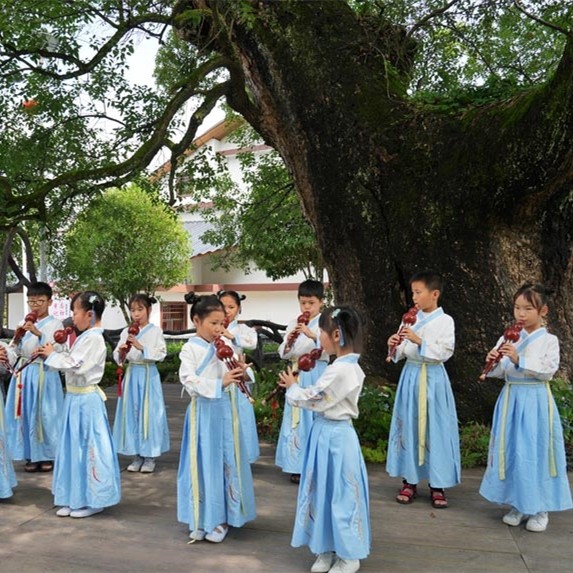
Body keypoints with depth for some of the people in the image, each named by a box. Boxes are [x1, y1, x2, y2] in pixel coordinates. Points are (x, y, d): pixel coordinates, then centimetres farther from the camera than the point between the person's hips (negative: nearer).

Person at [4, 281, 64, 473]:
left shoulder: (55, 323, -4)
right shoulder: (25, 324, 9)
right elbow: (15, 351, 10)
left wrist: (38, 333, -25)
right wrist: (17, 338, -10)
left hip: (44, 374, -4)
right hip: (24, 373, 5)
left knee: (45, 414, 0)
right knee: (26, 414, 7)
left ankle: (48, 455, 15)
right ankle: (31, 455, 19)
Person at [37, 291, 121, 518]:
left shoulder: (93, 338, -17)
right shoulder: (85, 337, 13)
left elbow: (75, 366, -22)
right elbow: (72, 362, 15)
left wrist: (53, 354, -11)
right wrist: (55, 351, 3)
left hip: (86, 400, -10)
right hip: (76, 398, 10)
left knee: (88, 447, -1)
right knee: (74, 446, 15)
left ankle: (92, 500, 11)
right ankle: (75, 498, 26)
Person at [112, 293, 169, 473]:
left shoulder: (155, 331, -4)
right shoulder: (126, 332, 5)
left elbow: (161, 354, -13)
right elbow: (117, 357, 5)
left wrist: (141, 347, -22)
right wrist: (121, 352, -17)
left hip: (148, 375, -3)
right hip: (132, 374, 4)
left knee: (149, 413, 1)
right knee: (132, 413, 7)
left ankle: (149, 457, 12)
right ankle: (137, 456, 18)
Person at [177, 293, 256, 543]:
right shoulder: (190, 349, -7)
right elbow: (188, 380, -17)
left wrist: (238, 372, -8)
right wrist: (219, 384, -26)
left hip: (225, 410, 4)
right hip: (204, 412, -4)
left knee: (227, 461, 7)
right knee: (203, 463, 5)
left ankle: (221, 518, 19)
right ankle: (200, 519, 20)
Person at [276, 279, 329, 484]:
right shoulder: (293, 324, 10)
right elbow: (284, 354, 8)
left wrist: (311, 334, -29)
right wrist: (289, 341, -12)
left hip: (317, 374, -4)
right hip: (297, 374, 5)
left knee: (315, 418, -5)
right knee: (297, 419, 7)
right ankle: (299, 464, 18)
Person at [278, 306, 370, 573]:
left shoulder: (340, 370, -24)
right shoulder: (348, 366, 7)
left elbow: (313, 400, -17)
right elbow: (320, 397, 13)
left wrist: (292, 387, -1)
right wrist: (297, 387, 6)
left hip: (334, 436, -10)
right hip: (330, 434, 10)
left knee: (340, 494, 4)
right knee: (325, 492, 17)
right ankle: (328, 549, 30)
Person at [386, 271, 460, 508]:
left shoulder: (445, 321, -6)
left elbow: (444, 352, -15)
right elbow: (402, 352, 11)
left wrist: (419, 341, -22)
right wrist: (395, 346, -10)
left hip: (433, 378, -4)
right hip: (411, 375, 4)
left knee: (435, 429, 1)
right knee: (408, 426, 7)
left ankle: (437, 485, 14)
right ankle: (409, 481, 19)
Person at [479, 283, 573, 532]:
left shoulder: (549, 340, -3)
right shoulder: (508, 338, 6)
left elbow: (547, 371, -13)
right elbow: (498, 373, 7)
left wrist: (519, 359, -21)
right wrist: (493, 362, -14)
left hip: (536, 401, -4)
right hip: (511, 398, 4)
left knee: (535, 452, -1)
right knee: (511, 451, 7)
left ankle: (540, 508, 15)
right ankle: (517, 504, 21)